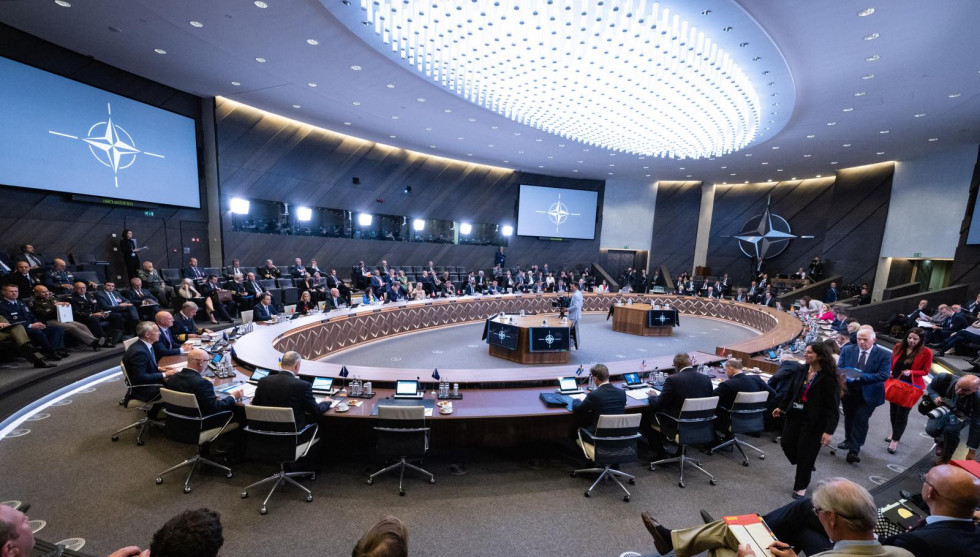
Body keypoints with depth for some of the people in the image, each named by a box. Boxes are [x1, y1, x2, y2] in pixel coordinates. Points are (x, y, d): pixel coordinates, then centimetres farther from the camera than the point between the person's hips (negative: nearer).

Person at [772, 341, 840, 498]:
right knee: (787, 444, 8)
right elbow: (791, 390, 12)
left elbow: (832, 406, -16)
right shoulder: (801, 370, -1)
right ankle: (802, 469, 39)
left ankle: (800, 486, 25)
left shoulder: (828, 377, -17)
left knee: (805, 454, 5)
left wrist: (829, 431, -18)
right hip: (794, 415, 5)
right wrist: (781, 407, 17)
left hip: (813, 421, -5)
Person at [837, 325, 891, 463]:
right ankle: (849, 440, 38)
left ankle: (854, 451, 1)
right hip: (849, 391, 3)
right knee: (849, 418, 18)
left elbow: (883, 375, -14)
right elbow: (839, 368, -1)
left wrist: (861, 377, -24)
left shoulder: (883, 355, -8)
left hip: (868, 394, -3)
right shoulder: (847, 350, -1)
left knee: (861, 421, -5)